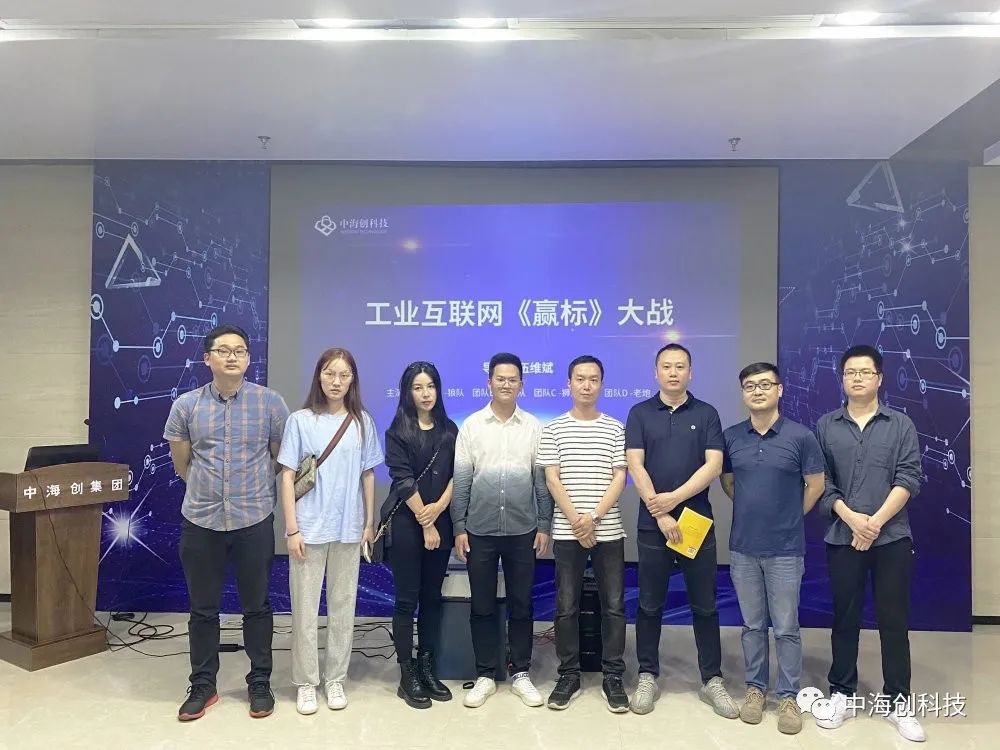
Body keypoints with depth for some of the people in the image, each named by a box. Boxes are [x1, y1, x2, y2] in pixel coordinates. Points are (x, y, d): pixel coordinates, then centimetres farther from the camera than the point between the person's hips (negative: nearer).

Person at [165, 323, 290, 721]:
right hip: (200, 521, 2)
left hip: (254, 520, -1)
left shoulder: (270, 402, -4)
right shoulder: (185, 405, 0)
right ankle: (202, 685, 29)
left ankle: (259, 683, 26)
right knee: (203, 609, 13)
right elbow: (181, 465, 12)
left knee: (257, 606, 11)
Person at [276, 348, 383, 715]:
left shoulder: (362, 422, 2)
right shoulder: (300, 420, -5)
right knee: (305, 608, 6)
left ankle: (335, 679, 25)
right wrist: (292, 529, -8)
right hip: (309, 529, -2)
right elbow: (287, 477, -4)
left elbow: (368, 475, 8)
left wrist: (369, 523, 7)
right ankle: (306, 682, 21)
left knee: (343, 606, 11)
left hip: (349, 529, 2)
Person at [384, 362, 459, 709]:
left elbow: (457, 474, 3)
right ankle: (407, 675, 9)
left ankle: (427, 668, 20)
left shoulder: (450, 430, 9)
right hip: (407, 523, -4)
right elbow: (403, 481, -9)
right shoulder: (397, 432, -2)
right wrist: (425, 525, -11)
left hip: (441, 521, 4)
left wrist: (438, 507, -12)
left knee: (432, 597, 10)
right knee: (407, 599, 1)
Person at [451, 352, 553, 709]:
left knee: (521, 605, 10)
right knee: (482, 606, 9)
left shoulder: (533, 427, 2)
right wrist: (459, 527, -2)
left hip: (522, 531, 1)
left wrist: (544, 525, 1)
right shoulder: (471, 425, 0)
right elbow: (460, 480, 0)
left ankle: (520, 673, 24)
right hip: (480, 530, 0)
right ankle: (485, 675, 22)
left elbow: (542, 480, 4)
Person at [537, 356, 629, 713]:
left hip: (609, 530, 1)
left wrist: (594, 517, -12)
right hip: (567, 532, 0)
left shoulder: (616, 428, 5)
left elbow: (619, 478, -1)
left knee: (613, 605, 5)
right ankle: (568, 675, 20)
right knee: (567, 606, 6)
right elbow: (552, 480, -2)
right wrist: (576, 520, -11)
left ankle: (613, 677, 18)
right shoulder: (553, 429, 3)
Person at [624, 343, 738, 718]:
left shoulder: (707, 414, 4)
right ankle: (647, 677, 21)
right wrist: (660, 513, -13)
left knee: (704, 605, 9)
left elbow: (713, 466, -6)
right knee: (650, 605, 8)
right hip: (652, 524, 0)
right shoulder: (640, 413, 3)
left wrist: (674, 498, -15)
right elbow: (635, 466, -5)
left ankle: (712, 680, 21)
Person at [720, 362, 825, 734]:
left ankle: (788, 697, 21)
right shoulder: (731, 437, 1)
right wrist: (753, 510, 9)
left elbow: (815, 485, 2)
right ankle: (755, 688, 27)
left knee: (786, 628, 7)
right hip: (743, 547, 3)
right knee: (752, 625, 14)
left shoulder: (800, 436, -7)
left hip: (785, 549, -2)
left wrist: (789, 518, 7)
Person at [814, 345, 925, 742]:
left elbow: (909, 478, -5)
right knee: (845, 619, 9)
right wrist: (851, 518, -11)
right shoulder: (826, 426, 5)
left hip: (892, 538, 0)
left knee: (894, 621, 7)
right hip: (842, 538, 1)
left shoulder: (901, 424, 4)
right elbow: (819, 482, 2)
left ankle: (900, 702, 20)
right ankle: (841, 695, 22)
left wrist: (876, 522, -13)